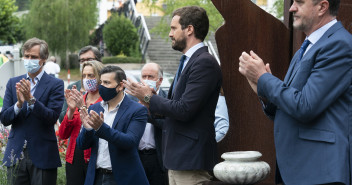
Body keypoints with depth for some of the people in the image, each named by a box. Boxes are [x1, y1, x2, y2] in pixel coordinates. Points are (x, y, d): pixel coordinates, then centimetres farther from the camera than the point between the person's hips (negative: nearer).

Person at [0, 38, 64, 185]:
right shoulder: (13, 83, 10)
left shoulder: (55, 84, -2)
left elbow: (52, 118, -12)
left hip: (42, 156, -3)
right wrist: (19, 103, -16)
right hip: (16, 155, 3)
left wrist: (31, 99, -23)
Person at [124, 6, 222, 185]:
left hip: (190, 156, -10)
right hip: (177, 157, 10)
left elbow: (184, 110, -22)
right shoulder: (188, 62, 16)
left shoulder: (204, 63, -16)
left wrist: (149, 98, -10)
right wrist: (151, 102, 1)